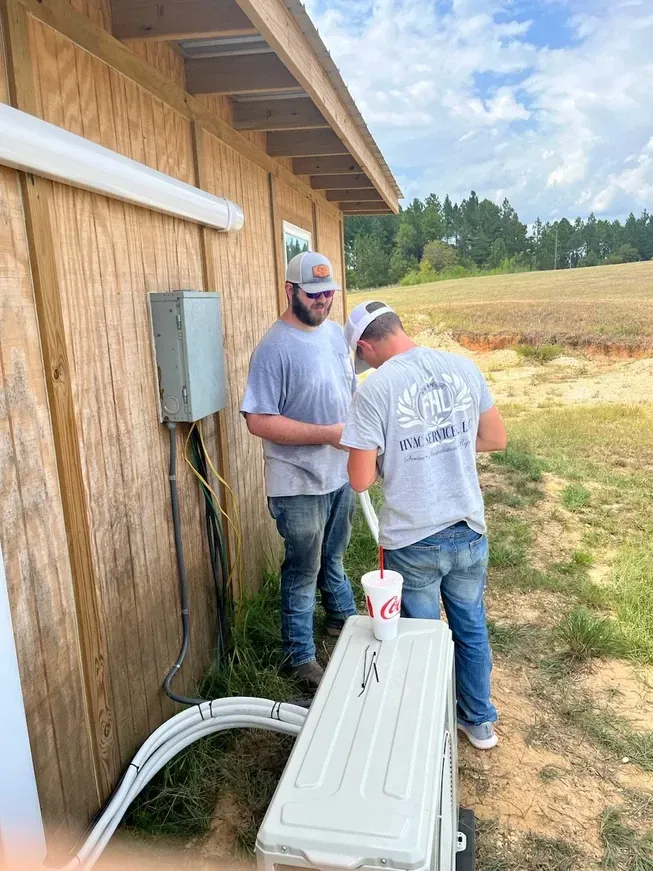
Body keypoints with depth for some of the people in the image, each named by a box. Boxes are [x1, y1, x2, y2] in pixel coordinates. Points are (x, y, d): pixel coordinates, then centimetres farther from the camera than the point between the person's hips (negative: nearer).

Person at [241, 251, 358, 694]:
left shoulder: (335, 331, 4)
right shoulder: (275, 348, -20)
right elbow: (259, 421, -24)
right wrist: (327, 434, -27)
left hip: (342, 473, 7)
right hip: (300, 483, -7)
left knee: (333, 556, 27)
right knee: (303, 571, 8)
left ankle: (343, 617, 49)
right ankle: (301, 657, 26)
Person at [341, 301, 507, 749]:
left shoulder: (375, 389, -18)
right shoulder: (463, 367, -4)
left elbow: (361, 480, -16)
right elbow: (497, 438, 7)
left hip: (412, 542, -4)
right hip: (469, 532, 4)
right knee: (472, 628, 23)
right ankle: (480, 721, 43)